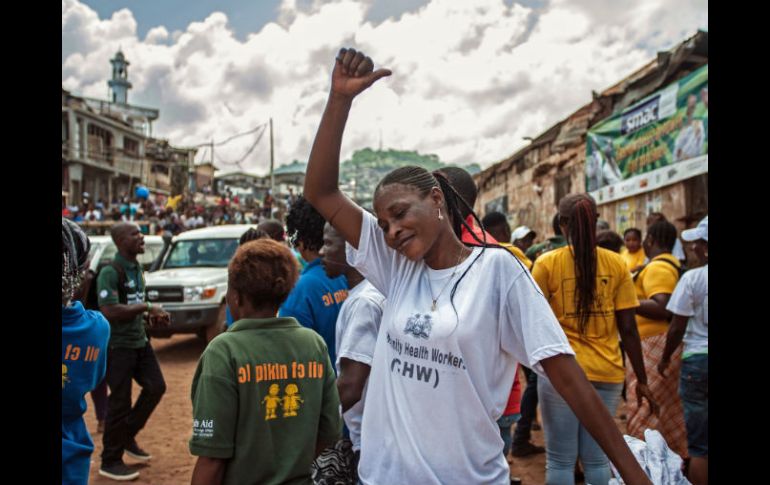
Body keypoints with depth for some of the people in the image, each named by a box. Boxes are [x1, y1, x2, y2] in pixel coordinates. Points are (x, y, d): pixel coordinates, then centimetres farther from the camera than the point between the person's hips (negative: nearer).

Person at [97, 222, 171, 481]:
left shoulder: (137, 268, 9)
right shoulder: (110, 272, -18)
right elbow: (110, 311, -28)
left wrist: (151, 317, 3)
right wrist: (147, 307, -22)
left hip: (140, 341, 8)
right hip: (117, 345, -8)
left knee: (155, 386, 8)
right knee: (120, 401, 0)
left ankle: (128, 436, 27)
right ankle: (110, 462, 16)